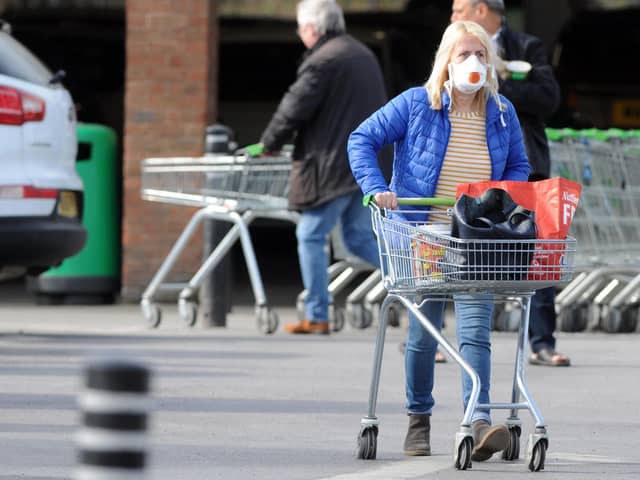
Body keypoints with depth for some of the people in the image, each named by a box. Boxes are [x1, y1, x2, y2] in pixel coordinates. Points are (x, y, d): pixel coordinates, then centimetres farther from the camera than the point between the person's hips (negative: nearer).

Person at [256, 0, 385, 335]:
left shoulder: (322, 61, -13)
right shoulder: (364, 56, 16)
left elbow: (294, 109, -13)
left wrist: (269, 143, 4)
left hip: (332, 166, -9)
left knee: (311, 236, 0)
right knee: (359, 238, 13)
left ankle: (316, 317, -1)